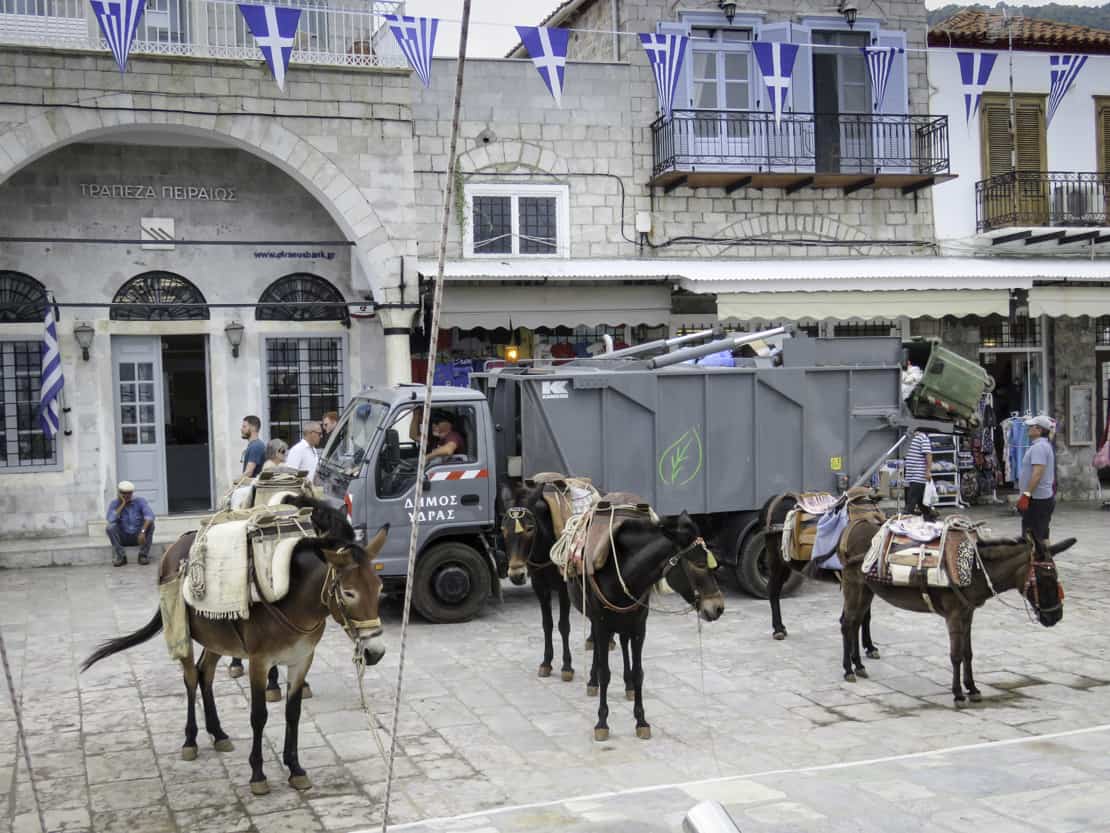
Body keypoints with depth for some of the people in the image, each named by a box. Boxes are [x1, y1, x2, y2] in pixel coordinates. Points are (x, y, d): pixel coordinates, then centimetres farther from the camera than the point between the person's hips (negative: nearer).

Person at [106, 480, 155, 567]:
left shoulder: (140, 501, -6)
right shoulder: (114, 504, -3)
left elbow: (150, 516, -24)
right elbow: (111, 520, -22)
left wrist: (143, 531, -39)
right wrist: (123, 504, -19)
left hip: (139, 537, 0)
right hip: (123, 538, 0)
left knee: (150, 524, -26)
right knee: (111, 527, -26)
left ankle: (143, 555, -20)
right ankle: (121, 556, -19)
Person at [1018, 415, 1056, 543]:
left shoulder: (1038, 447, -17)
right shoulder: (1046, 445, 17)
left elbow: (1038, 473, -27)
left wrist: (1026, 494, -29)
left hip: (1037, 499, -11)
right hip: (1047, 497, 11)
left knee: (1032, 538, -10)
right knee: (1043, 537, 14)